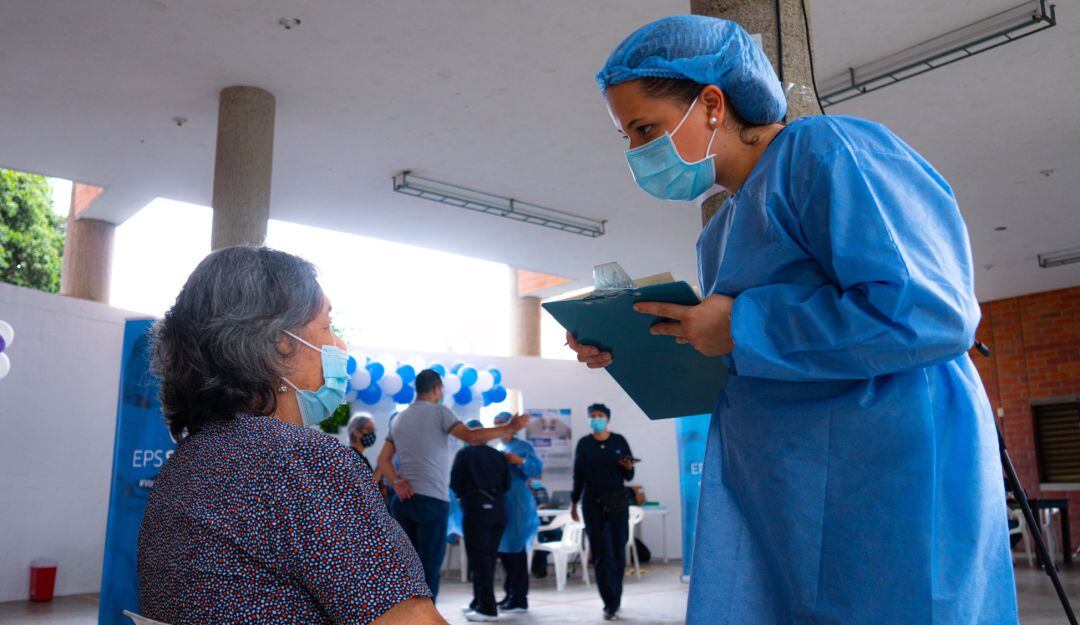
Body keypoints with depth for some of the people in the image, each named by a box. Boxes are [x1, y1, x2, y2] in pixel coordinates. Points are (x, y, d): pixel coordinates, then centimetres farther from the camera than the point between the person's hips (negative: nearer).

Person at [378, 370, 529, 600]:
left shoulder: (399, 418, 15)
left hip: (404, 499, 6)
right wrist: (509, 428, -9)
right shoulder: (438, 411, -5)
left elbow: (383, 459, 9)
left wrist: (397, 483, -2)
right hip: (432, 499, -6)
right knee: (429, 566, -3)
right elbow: (470, 436, -16)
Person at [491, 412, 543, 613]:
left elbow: (538, 469, -13)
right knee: (502, 550, 10)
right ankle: (510, 594, 20)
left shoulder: (523, 446, -3)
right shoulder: (496, 449, 18)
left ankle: (520, 600, -2)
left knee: (516, 550, -7)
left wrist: (520, 461, -25)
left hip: (518, 505, -7)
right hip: (499, 504, 7)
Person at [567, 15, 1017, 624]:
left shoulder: (828, 150, -12)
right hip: (769, 494, 9)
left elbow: (930, 312, -24)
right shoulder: (726, 225, 16)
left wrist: (740, 327, -18)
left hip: (887, 482, -8)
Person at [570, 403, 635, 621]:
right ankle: (611, 603, 4)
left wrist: (629, 467, -17)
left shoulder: (619, 441, 2)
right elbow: (578, 475, 7)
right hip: (592, 503, 0)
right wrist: (574, 503, 6)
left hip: (617, 501, 0)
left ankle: (613, 602, 16)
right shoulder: (584, 444, 3)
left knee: (618, 550, 0)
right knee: (601, 553, 0)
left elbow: (628, 477, 4)